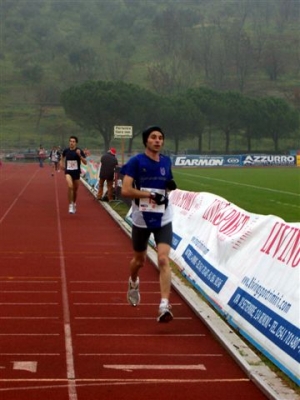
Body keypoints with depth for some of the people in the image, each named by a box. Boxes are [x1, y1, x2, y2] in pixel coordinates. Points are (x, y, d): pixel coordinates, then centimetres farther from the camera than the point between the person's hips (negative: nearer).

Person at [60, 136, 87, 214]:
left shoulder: (79, 151, -8)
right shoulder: (66, 150, -2)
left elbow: (85, 162, -14)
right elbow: (62, 157, 23)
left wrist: (79, 155, -26)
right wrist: (62, 163, 10)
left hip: (76, 172, 1)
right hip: (68, 172, -1)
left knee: (75, 190, 14)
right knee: (70, 186, -26)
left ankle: (74, 204, 40)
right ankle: (70, 205, -18)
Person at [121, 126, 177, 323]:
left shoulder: (166, 161, 4)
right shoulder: (136, 162, -9)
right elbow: (125, 190, -18)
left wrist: (171, 185, -2)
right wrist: (151, 195, -23)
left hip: (163, 220, 2)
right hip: (141, 220, -2)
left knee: (163, 259, -15)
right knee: (139, 260, 16)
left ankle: (164, 305, -20)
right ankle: (134, 283, 51)